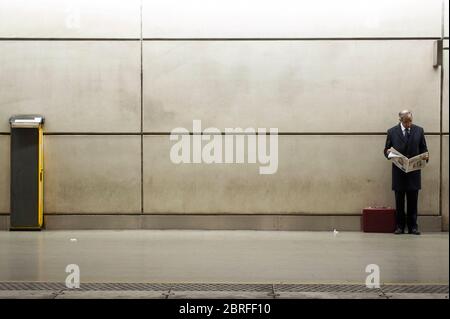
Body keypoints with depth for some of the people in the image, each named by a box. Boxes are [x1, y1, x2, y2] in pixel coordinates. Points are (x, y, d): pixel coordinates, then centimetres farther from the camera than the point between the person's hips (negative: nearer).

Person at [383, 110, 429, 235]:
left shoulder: (419, 130, 7)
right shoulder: (392, 131, 3)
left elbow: (423, 148, 9)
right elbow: (386, 149, 6)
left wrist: (425, 156, -11)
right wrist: (388, 153, -17)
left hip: (414, 171, 1)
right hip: (398, 172, -1)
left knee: (413, 201, 3)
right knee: (399, 201, 4)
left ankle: (413, 227, 9)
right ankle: (400, 226, 10)